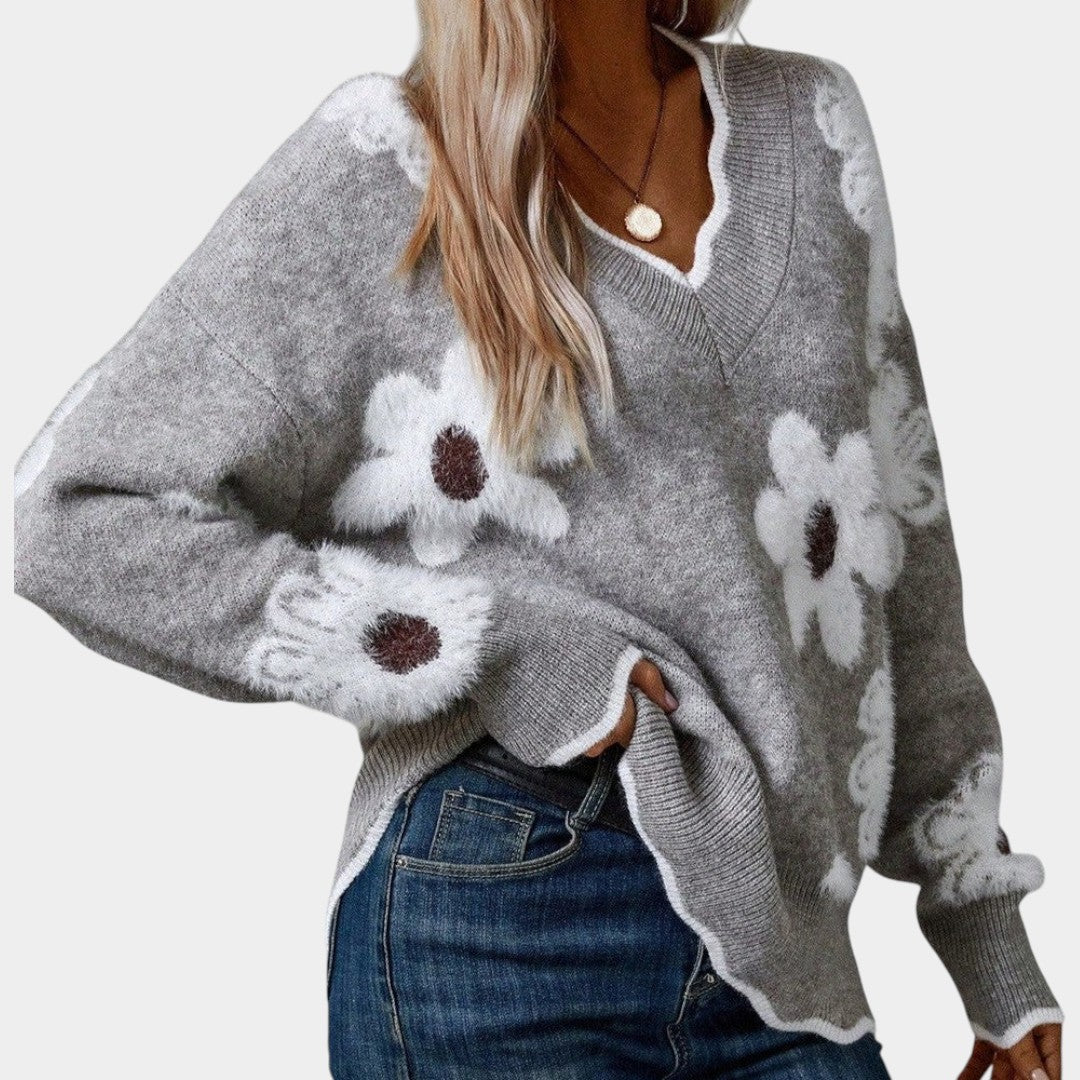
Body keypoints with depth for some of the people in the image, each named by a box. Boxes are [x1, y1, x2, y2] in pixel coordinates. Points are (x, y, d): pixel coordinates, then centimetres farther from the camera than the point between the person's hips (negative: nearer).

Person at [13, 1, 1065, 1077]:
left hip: (781, 936, 4)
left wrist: (986, 925, 12)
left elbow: (896, 542, 10)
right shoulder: (375, 168, -7)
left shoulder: (812, 124, 7)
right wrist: (496, 642, -16)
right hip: (497, 926, -4)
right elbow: (77, 518, -10)